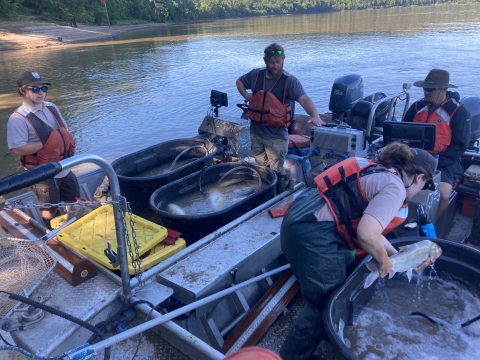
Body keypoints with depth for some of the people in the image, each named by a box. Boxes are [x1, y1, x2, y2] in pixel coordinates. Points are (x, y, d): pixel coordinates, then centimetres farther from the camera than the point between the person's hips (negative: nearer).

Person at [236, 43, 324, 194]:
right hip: (256, 131, 5)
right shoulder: (256, 75, 1)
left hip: (276, 135, -5)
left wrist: (315, 115, -47)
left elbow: (304, 99, -28)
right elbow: (239, 81, 20)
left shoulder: (290, 81, -14)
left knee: (277, 169, 3)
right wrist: (246, 95, 2)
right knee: (261, 167, 22)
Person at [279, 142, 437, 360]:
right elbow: (367, 234, -23)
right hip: (311, 233, -10)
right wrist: (384, 262, -3)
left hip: (304, 218, 10)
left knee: (346, 273, 27)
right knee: (327, 302, 7)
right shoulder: (395, 187, -9)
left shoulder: (379, 174, 19)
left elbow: (371, 228, 21)